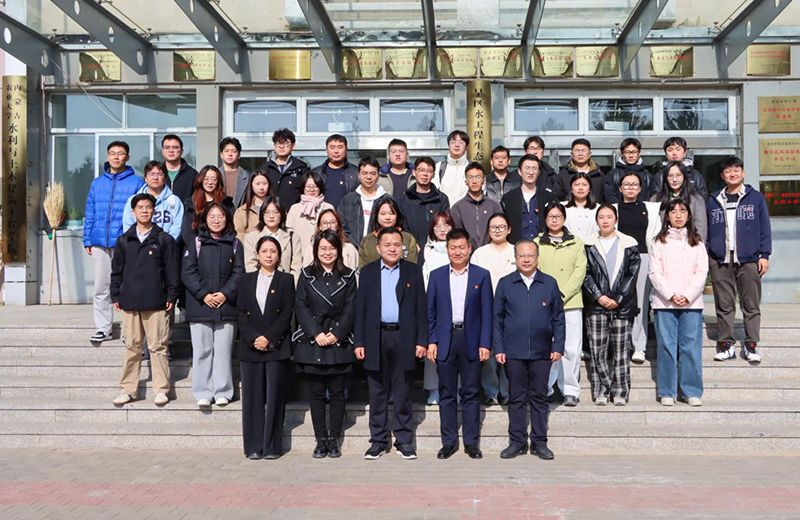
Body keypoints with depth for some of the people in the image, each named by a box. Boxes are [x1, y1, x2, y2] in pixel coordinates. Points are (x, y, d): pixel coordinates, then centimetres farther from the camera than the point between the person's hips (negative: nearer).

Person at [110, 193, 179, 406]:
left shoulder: (164, 240, 3)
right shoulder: (124, 240, 10)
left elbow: (172, 271, 3)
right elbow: (117, 270, 13)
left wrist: (171, 297, -2)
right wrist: (116, 296, 8)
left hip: (156, 303, -2)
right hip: (130, 302, 2)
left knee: (158, 347, 0)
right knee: (132, 347, 7)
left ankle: (161, 389, 8)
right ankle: (128, 389, 15)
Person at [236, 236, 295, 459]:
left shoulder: (286, 280, 5)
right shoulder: (246, 280, 12)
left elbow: (287, 314, -3)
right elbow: (241, 313, 5)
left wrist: (268, 338, -12)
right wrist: (254, 339, -9)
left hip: (277, 347, -2)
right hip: (250, 347, 2)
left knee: (275, 397, 0)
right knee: (252, 397, 3)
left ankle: (272, 447, 7)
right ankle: (254, 447, 11)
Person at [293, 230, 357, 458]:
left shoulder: (348, 276, 7)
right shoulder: (307, 275, 7)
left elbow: (350, 308, 1)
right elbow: (300, 306, 1)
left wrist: (337, 334, -11)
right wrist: (316, 333, -10)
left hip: (339, 342, 0)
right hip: (311, 341, 0)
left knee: (337, 392, 3)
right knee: (316, 393, 3)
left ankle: (334, 440, 11)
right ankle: (321, 440, 11)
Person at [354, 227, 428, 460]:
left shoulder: (413, 271, 6)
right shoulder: (368, 272, 8)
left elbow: (421, 307, 3)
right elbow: (360, 308, 6)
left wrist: (421, 340, -3)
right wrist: (358, 342, 0)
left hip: (403, 338, -1)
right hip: (376, 338, 1)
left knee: (403, 393, 5)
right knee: (377, 393, 7)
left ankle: (404, 440, 14)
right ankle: (378, 441, 16)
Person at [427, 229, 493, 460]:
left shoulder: (482, 275, 4)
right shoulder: (437, 275, 8)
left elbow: (487, 312, 2)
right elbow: (430, 311, 7)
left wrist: (485, 343, -5)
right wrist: (431, 341, -1)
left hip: (471, 340, -1)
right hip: (445, 340, 1)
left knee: (471, 393, 4)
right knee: (446, 393, 6)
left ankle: (471, 442, 12)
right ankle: (449, 442, 14)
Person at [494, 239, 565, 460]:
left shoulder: (549, 284, 5)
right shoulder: (505, 284, 3)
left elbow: (558, 318, 7)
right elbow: (497, 318, 4)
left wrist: (558, 347, 0)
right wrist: (498, 348, -2)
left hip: (541, 352, 0)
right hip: (513, 352, 0)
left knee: (539, 398, 7)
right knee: (516, 398, 7)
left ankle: (539, 442, 16)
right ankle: (517, 442, 15)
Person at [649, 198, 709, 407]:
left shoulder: (697, 243, 12)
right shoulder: (659, 242, 7)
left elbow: (702, 272, 4)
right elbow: (655, 272, 0)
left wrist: (688, 296, -9)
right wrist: (671, 295, -12)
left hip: (692, 303, 1)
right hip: (664, 303, -1)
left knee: (691, 347, -1)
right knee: (667, 347, -1)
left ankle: (692, 391, 6)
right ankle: (667, 392, 5)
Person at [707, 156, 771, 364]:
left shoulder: (755, 197, 6)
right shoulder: (714, 200, 11)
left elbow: (765, 228, 5)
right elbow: (707, 230, 13)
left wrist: (764, 255, -2)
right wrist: (704, 256, 6)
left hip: (749, 260, -1)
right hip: (720, 261, 2)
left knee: (751, 305, 1)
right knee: (724, 306, 4)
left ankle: (751, 345, 8)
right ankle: (726, 344, 12)